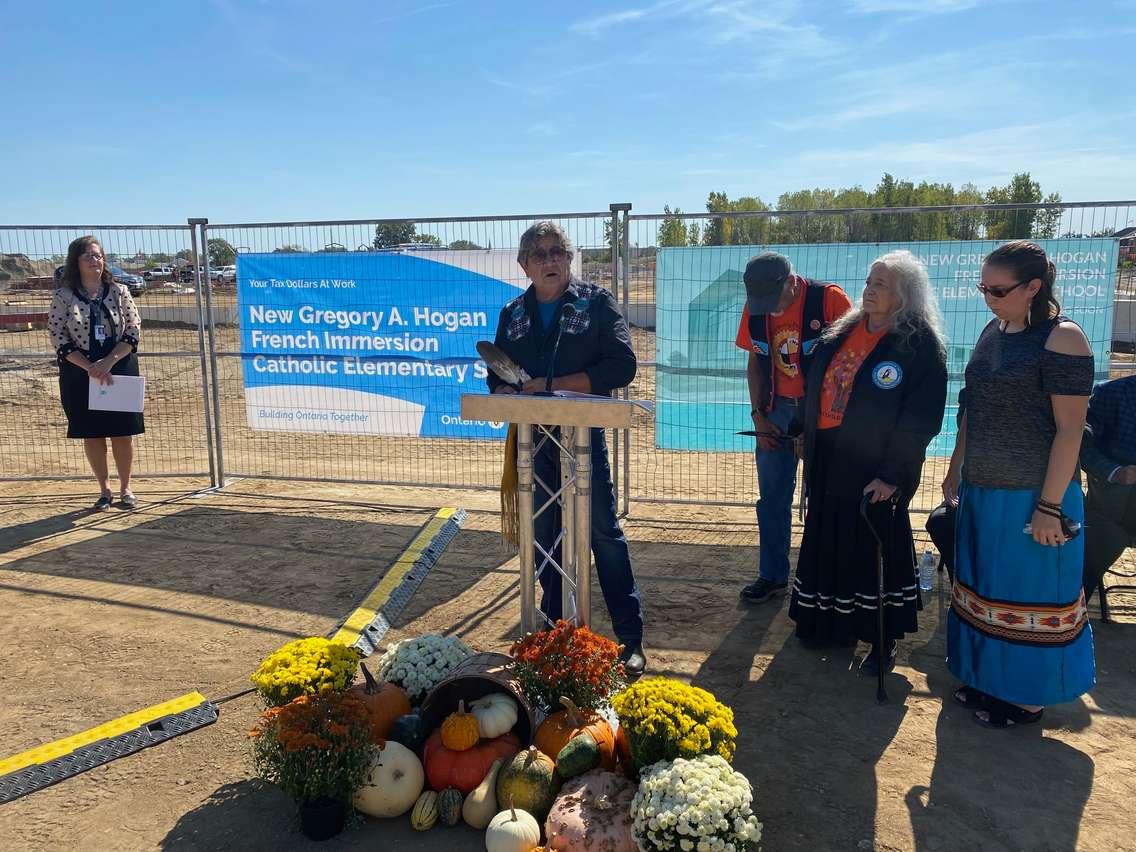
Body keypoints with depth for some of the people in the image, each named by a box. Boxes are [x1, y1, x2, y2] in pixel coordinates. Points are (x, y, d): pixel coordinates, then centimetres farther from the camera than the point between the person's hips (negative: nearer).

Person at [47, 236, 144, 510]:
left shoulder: (118, 291, 1)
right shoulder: (64, 297, -2)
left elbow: (133, 330, -3)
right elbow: (58, 338, -6)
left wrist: (109, 361, -15)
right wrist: (90, 367, -16)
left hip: (120, 369, 0)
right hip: (80, 373, 0)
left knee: (123, 433, 3)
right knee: (92, 434, 7)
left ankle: (125, 488, 18)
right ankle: (104, 490, 20)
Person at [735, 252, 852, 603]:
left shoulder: (830, 299, -17)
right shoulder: (754, 308, -2)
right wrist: (758, 415, 2)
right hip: (776, 411, 4)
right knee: (772, 496, 11)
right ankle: (773, 576, 24)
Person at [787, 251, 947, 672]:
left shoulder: (920, 344, -11)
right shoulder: (842, 332, 10)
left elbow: (921, 419, -15)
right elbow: (817, 388, 17)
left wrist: (893, 475, -18)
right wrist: (806, 438, 14)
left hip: (874, 469, -6)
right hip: (829, 463, 6)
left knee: (874, 549, 4)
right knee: (829, 542, 14)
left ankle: (883, 641, 20)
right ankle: (832, 623, 32)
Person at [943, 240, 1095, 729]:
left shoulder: (1061, 339, -14)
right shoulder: (993, 332, 7)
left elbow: (1069, 429, -16)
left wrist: (1050, 506, -17)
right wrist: (955, 470, 14)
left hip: (1031, 497, -7)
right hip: (982, 491, 7)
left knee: (1029, 596, 6)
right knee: (984, 589, 17)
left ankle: (1027, 697, 24)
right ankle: (989, 678, 34)